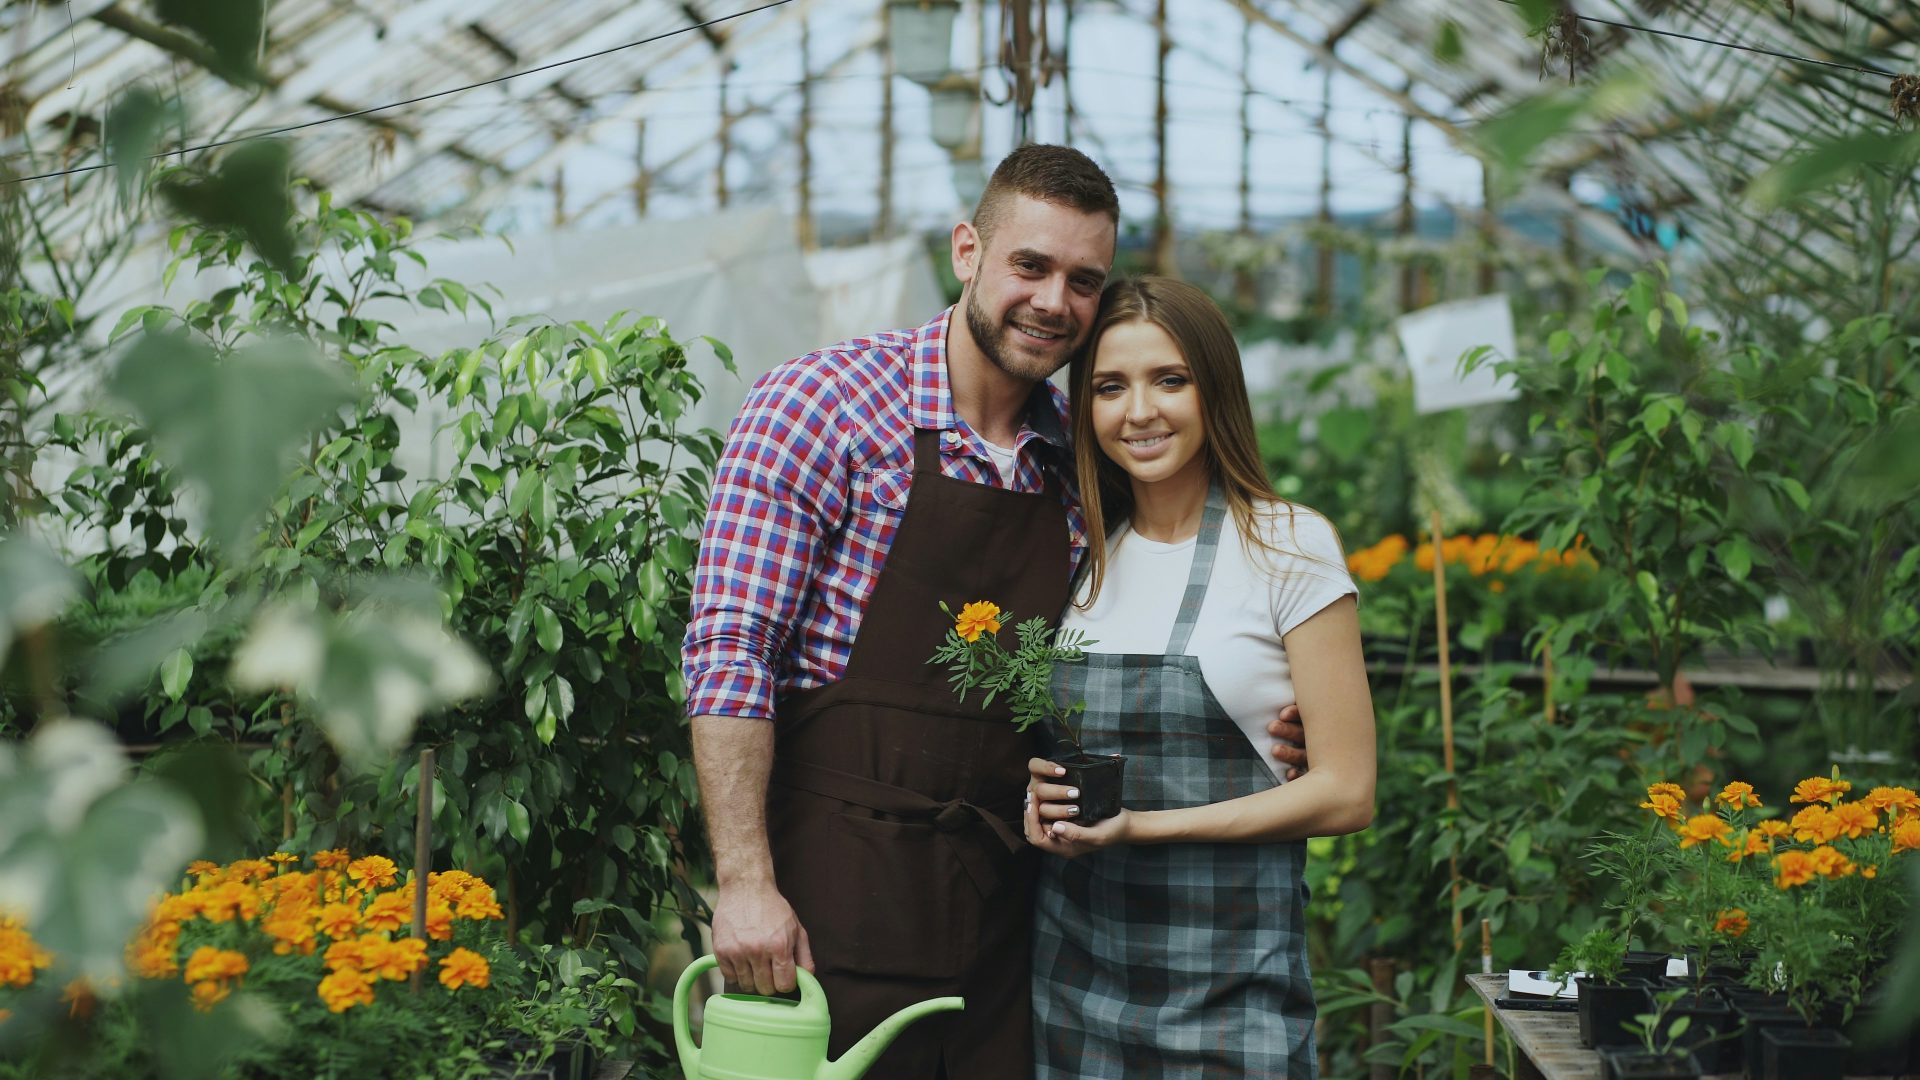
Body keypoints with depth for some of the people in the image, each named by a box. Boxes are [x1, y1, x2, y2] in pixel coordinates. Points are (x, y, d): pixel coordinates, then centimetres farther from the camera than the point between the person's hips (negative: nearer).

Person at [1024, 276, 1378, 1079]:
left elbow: (1345, 793, -8)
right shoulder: (1078, 556, 9)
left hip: (1228, 978, -4)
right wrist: (1039, 801, -4)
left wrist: (1144, 825, -15)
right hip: (1071, 966, 4)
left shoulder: (1289, 547, -5)